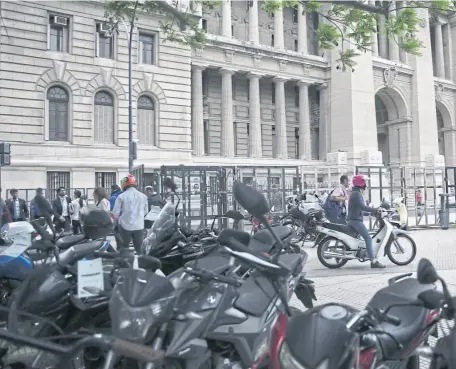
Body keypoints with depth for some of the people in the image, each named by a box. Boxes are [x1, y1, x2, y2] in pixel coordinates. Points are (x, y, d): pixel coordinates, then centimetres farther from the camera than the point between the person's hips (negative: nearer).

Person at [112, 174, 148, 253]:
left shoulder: (121, 196, -9)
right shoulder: (143, 196, 2)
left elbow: (115, 213, -7)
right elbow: (146, 211, 11)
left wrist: (117, 220, 14)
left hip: (125, 226, -3)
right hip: (139, 226, 3)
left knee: (123, 249, 9)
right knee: (139, 249, 13)